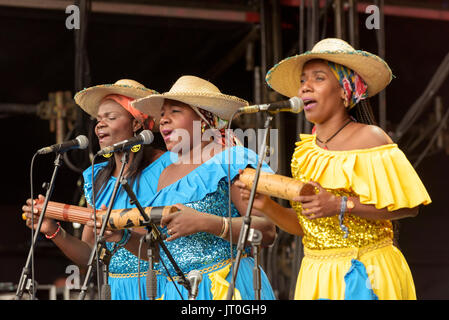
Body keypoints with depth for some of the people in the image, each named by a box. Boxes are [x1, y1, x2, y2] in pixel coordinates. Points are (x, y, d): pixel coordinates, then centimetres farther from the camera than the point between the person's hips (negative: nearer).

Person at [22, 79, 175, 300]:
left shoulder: (165, 167, -7)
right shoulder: (97, 178, 10)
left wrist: (124, 237, -27)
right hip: (114, 289, 5)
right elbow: (89, 256, 10)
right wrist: (53, 231, -5)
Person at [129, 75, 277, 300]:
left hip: (225, 288, -6)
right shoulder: (167, 175, 16)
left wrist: (206, 223, -23)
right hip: (171, 290, 6)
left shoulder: (231, 161, -4)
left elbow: (267, 231, -14)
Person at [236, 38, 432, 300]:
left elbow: (409, 206, -14)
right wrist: (266, 205, -5)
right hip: (316, 277, 5)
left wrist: (341, 205, -20)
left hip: (365, 276, -5)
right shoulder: (304, 151, 8)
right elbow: (304, 226, 12)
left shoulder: (369, 138, -9)